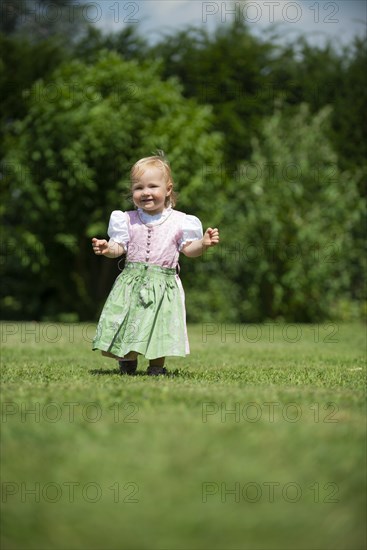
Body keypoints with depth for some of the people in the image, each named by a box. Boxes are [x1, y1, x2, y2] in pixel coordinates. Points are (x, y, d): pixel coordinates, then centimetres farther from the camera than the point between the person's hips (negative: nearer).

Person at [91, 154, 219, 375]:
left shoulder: (179, 221, 1)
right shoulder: (128, 220, 4)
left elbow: (188, 249, 3)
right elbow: (119, 247, 2)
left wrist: (203, 243, -15)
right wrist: (107, 249, -18)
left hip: (164, 284, -1)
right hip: (132, 282, 1)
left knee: (160, 331, -4)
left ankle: (157, 366, 14)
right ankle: (128, 361, 24)